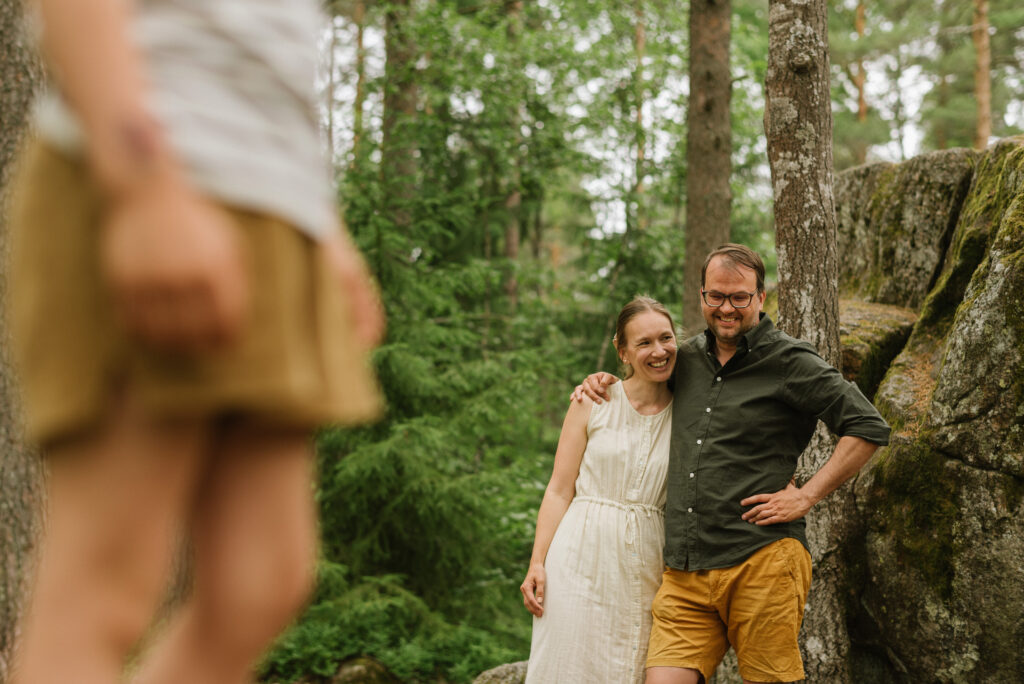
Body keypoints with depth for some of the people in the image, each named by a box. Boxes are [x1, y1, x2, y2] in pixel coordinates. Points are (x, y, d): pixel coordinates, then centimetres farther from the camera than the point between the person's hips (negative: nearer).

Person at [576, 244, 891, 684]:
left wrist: (805, 497, -9)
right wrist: (603, 383, 19)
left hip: (760, 563, -5)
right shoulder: (688, 359, 17)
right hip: (683, 574, 5)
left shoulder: (790, 363, 0)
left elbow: (868, 429, -4)